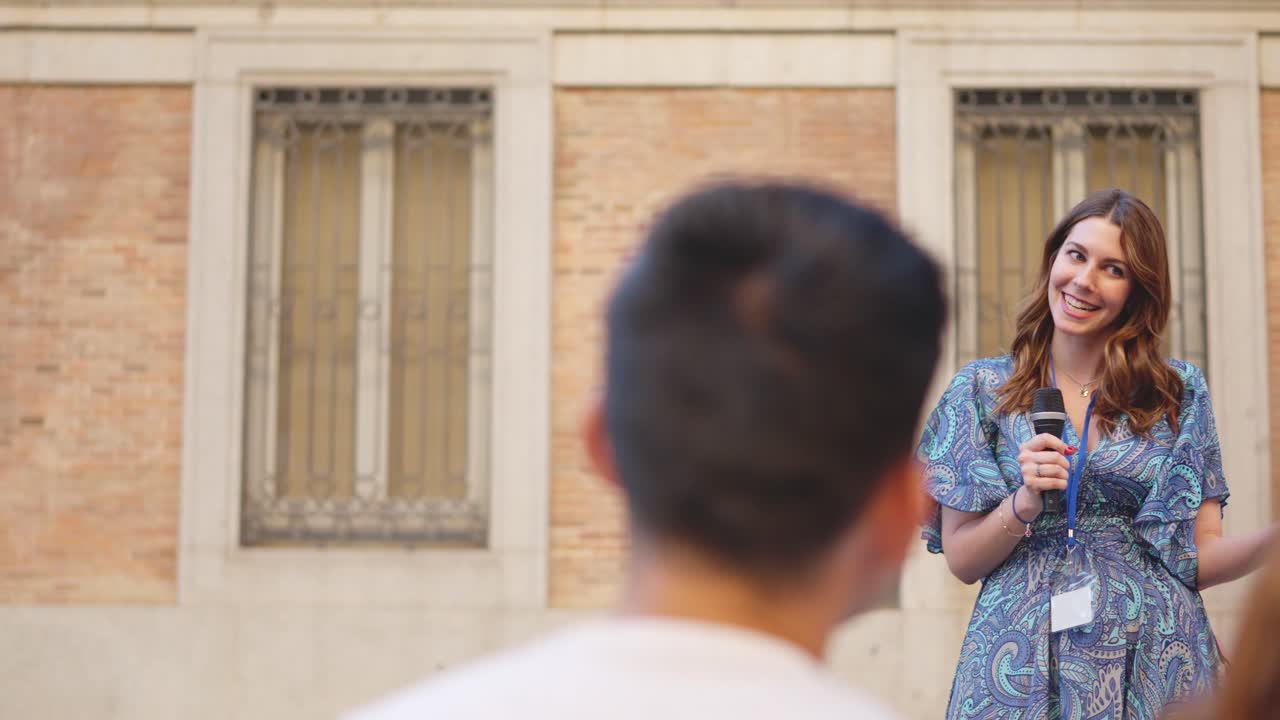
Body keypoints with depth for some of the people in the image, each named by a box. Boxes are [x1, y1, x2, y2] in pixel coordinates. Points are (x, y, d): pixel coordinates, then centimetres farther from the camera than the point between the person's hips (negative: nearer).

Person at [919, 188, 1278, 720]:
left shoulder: (1180, 392, 3)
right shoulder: (981, 389, 1)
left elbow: (1199, 559, 1)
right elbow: (961, 560, 0)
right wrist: (1023, 504, -17)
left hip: (1154, 667, 1)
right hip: (1025, 667, -1)